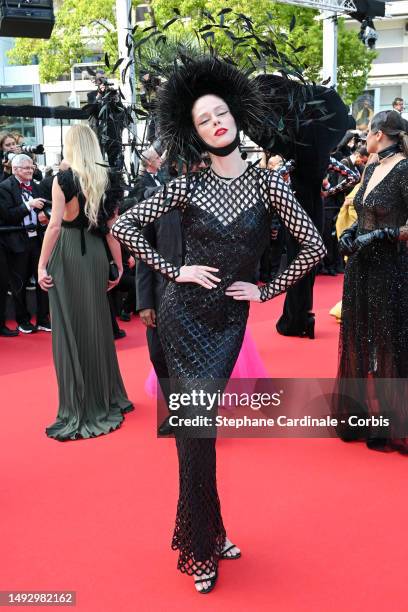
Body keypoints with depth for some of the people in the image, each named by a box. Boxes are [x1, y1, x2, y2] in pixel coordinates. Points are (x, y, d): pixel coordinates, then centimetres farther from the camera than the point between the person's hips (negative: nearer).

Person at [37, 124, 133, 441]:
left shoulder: (64, 178, -8)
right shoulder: (106, 180, 7)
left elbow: (55, 225, -13)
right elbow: (112, 228, 7)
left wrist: (42, 265, -10)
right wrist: (119, 265, 12)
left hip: (67, 255, -5)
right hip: (95, 255, 5)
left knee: (70, 329, 1)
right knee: (97, 325, 17)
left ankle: (80, 412, 6)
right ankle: (107, 399, 28)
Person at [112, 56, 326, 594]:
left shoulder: (267, 184, -2)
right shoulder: (187, 187, -3)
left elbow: (314, 245, -1)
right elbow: (124, 226, -1)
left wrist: (268, 291, -3)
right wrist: (172, 271, -7)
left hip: (229, 320, 1)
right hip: (183, 313, 0)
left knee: (200, 423, 4)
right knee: (196, 427, -2)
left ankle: (203, 533, 25)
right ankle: (202, 548, 12)